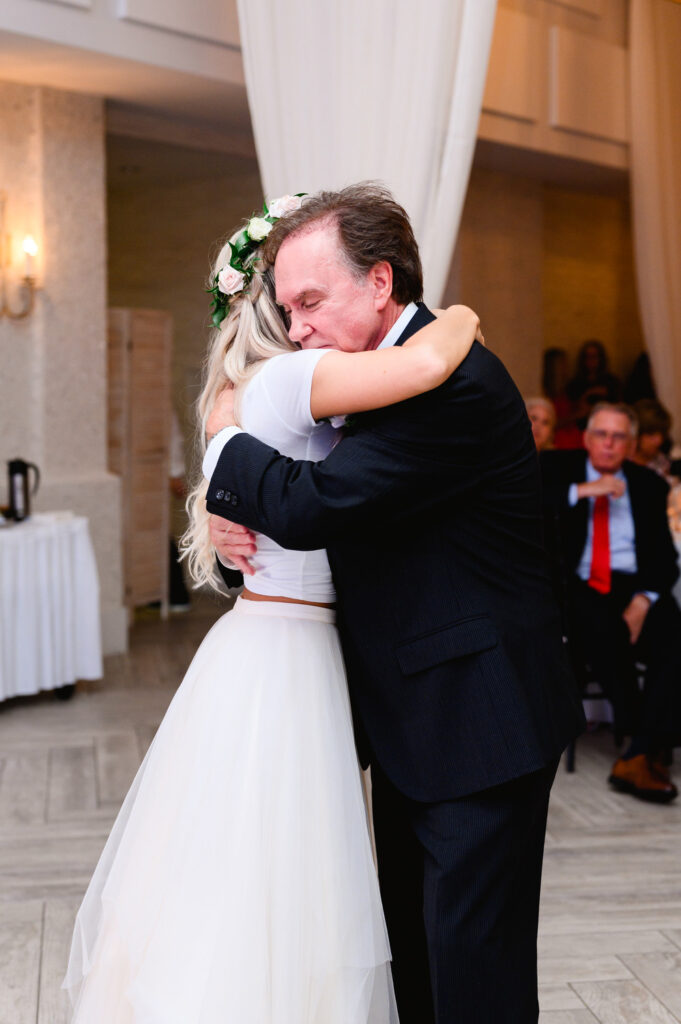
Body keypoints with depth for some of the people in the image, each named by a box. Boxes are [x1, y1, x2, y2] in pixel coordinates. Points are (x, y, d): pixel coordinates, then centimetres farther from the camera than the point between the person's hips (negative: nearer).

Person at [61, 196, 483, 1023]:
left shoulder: (278, 392, 15)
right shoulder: (281, 380, -14)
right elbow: (424, 364, -28)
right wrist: (460, 319, -7)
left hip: (290, 653, 9)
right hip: (281, 665, -9)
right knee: (265, 908, -1)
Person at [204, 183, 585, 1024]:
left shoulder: (451, 384, -23)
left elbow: (311, 505, -29)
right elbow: (326, 488, 19)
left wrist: (227, 440, -9)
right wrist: (230, 502, -4)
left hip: (477, 725, -10)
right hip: (415, 719, 10)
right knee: (410, 949, 19)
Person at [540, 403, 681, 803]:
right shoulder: (558, 467, 12)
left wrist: (644, 600, -11)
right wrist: (583, 491, -15)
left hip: (635, 587, 2)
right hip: (579, 587, -2)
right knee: (603, 632, -35)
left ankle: (639, 758, -28)